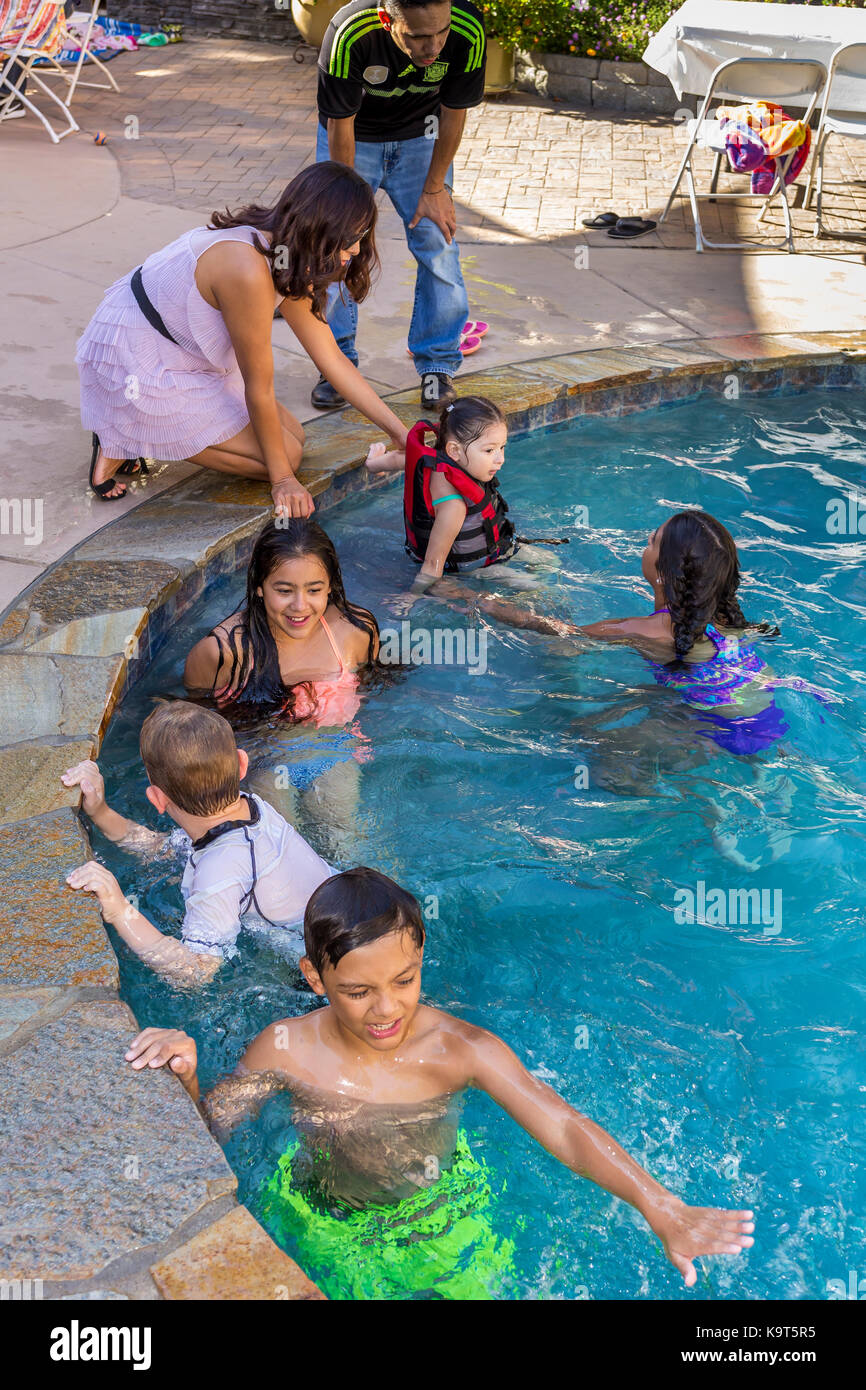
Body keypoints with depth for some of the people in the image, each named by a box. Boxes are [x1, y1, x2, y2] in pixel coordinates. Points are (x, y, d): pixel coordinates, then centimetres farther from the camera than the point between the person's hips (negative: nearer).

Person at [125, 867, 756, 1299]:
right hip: (330, 1230, 0)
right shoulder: (287, 1051, -23)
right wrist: (184, 1074, -34)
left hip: (442, 1214, 0)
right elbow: (204, 1129, -10)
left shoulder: (461, 1048, -26)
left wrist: (663, 1210, -49)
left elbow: (566, 1130, -34)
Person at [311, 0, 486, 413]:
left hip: (419, 137, 1)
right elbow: (340, 125, -24)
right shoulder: (349, 35, -37)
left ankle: (437, 365, 6)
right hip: (353, 136, -1)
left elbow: (453, 114, -15)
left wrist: (435, 189, -9)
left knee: (438, 243, -7)